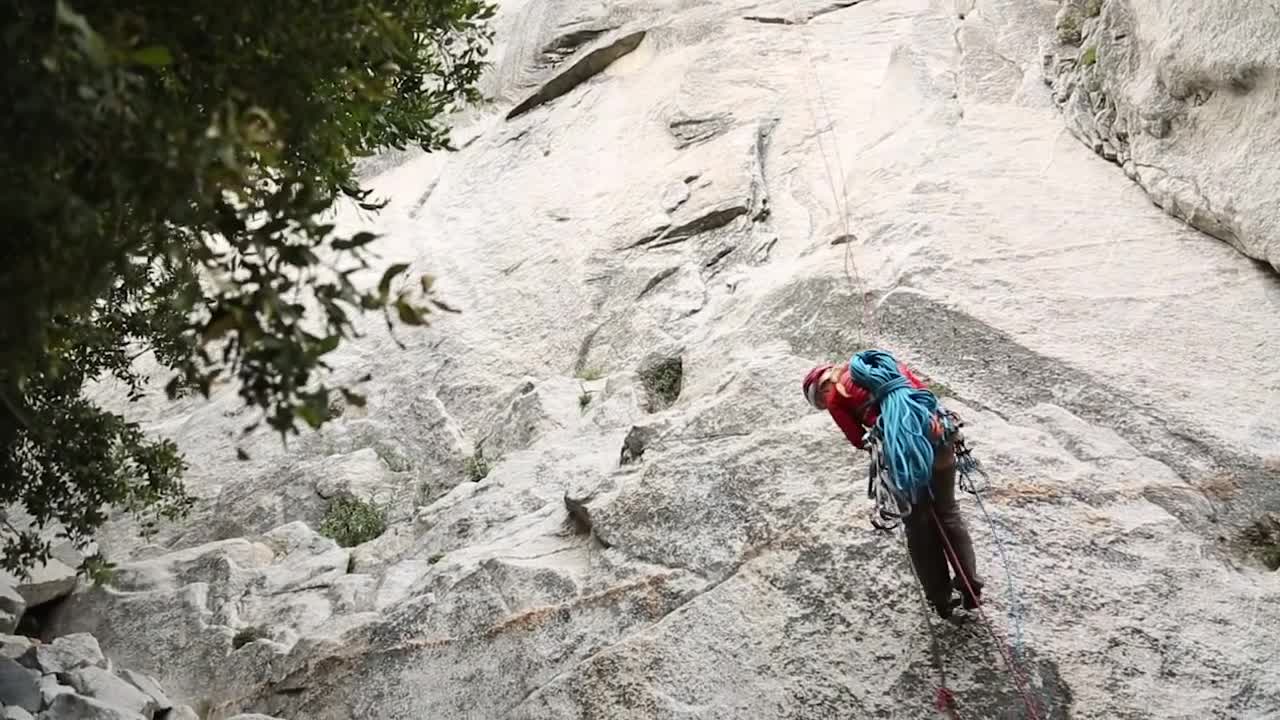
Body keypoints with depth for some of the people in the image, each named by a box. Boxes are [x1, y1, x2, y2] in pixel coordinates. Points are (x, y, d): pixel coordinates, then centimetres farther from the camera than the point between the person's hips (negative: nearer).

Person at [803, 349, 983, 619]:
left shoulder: (835, 398, 9)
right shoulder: (885, 363, 23)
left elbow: (860, 440, 8)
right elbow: (922, 389, 17)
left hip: (901, 450, -4)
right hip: (937, 436, 4)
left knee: (919, 529, 17)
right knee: (948, 515, 24)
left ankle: (941, 599, 28)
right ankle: (971, 587, 29)